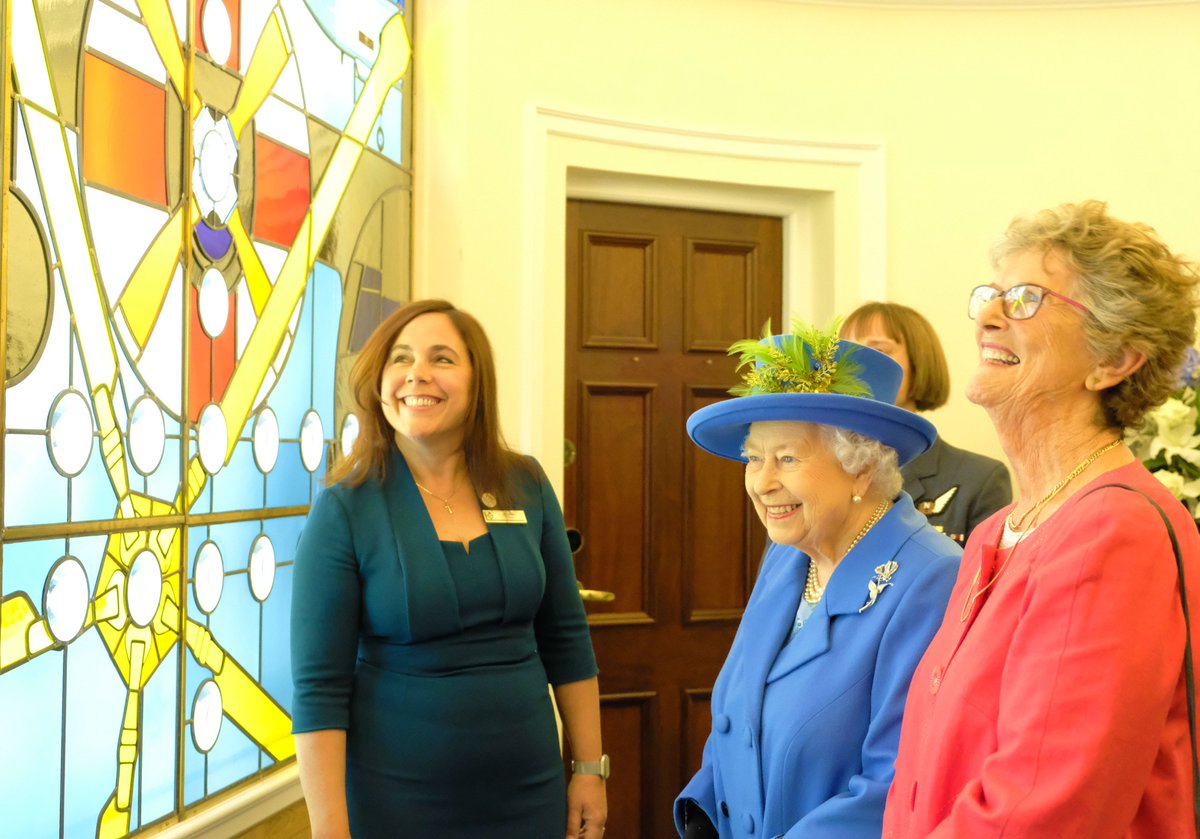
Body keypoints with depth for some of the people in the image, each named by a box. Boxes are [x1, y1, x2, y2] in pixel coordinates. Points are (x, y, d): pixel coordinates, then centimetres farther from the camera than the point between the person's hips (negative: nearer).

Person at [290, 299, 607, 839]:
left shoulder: (526, 486, -1)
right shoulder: (343, 510, -11)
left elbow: (566, 639, 7)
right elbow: (319, 688, -12)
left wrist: (590, 768, 6)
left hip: (528, 791, 4)